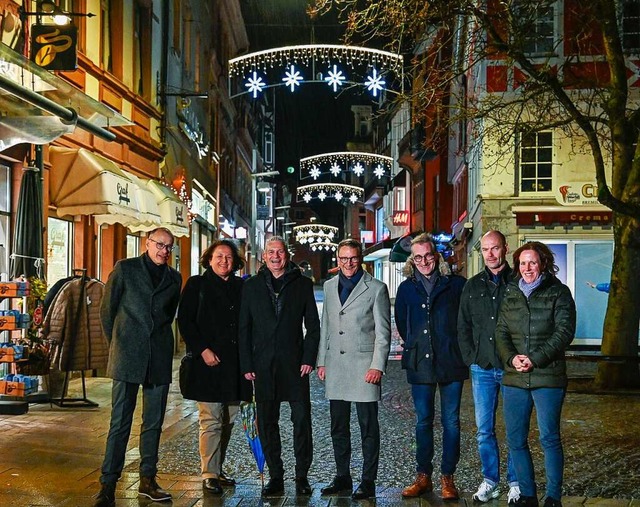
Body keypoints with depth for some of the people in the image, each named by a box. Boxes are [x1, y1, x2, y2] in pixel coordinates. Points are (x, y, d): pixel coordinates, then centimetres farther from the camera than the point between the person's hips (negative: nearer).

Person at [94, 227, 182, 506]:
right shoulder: (125, 268, 3)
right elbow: (107, 309, 6)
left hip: (159, 358, 4)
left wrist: (158, 339, 14)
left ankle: (147, 480, 18)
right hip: (128, 357, -4)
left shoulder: (174, 278, 12)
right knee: (120, 422, -5)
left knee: (154, 422, 8)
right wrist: (117, 344, 8)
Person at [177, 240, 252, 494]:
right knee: (211, 420, -5)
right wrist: (202, 350, -12)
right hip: (208, 361, -5)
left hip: (235, 364, 5)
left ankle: (218, 469, 21)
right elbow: (185, 320, -4)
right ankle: (209, 474, 2)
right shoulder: (197, 285, 1)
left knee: (228, 420, 9)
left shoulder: (241, 287, 13)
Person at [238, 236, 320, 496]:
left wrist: (309, 358, -5)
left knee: (302, 419, -2)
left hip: (294, 363, -1)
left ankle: (302, 476, 9)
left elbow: (313, 326, 6)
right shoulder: (252, 286, 10)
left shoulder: (302, 284, 7)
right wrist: (246, 365, 1)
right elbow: (244, 328, 8)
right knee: (267, 422, 5)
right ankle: (275, 477, 14)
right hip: (263, 365, 1)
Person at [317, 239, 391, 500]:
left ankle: (368, 481, 8)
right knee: (338, 427, 11)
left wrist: (378, 366, -12)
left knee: (368, 428, 1)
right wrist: (321, 361, 12)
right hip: (335, 366, 5)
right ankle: (342, 477, 22)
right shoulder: (330, 286, 13)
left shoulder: (376, 289, -3)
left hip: (364, 366, -5)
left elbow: (383, 331, -5)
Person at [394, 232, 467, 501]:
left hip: (451, 362, -2)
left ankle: (447, 478, 11)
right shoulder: (406, 288, 8)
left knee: (451, 422, 3)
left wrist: (459, 349, 2)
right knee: (423, 421, 9)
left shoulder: (456, 284, -2)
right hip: (420, 363, 2)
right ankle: (423, 476, 18)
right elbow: (402, 324, 18)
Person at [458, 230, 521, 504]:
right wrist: (471, 358, 5)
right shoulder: (472, 286, 10)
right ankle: (490, 481, 18)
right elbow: (463, 326, 14)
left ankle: (515, 484, 13)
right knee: (484, 430, 7)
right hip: (482, 369, 3)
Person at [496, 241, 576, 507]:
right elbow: (501, 332, 11)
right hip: (514, 378, 4)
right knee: (515, 440, 6)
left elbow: (564, 331, -8)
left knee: (549, 438, -1)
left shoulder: (558, 292, 1)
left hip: (547, 377, -4)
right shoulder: (511, 294, 13)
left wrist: (535, 359, -16)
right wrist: (511, 357, -9)